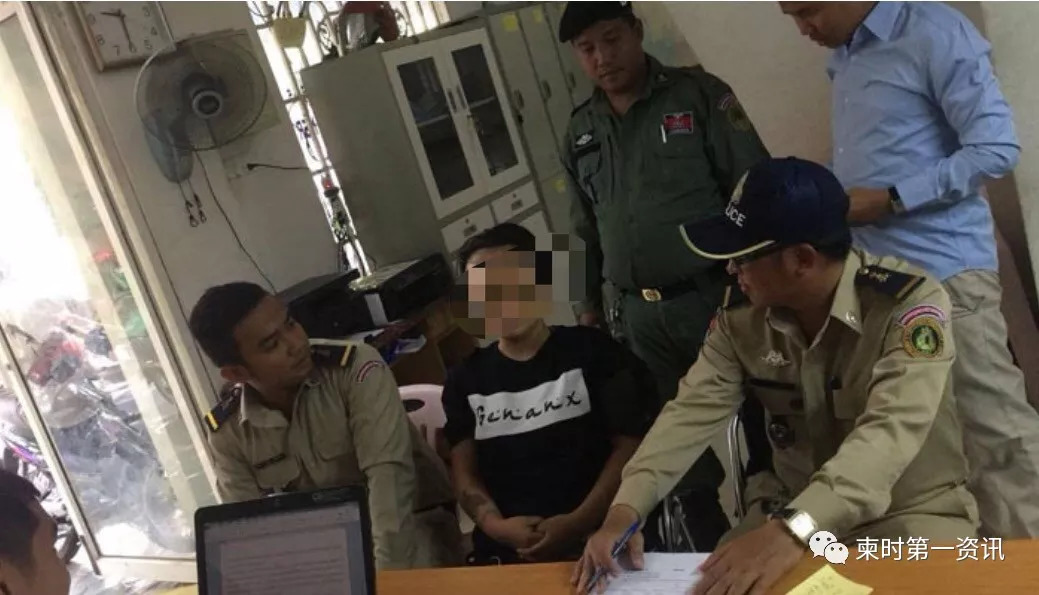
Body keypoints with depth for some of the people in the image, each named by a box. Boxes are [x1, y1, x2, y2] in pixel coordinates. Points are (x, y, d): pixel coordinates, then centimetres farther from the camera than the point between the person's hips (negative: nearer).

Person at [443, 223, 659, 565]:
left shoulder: (590, 350, 6)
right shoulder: (465, 380, 13)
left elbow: (630, 445, 1)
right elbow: (465, 472, 10)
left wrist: (580, 522, -11)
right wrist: (495, 525, -9)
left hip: (598, 534, -2)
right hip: (508, 549, 2)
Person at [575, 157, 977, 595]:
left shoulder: (910, 303, -22)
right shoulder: (741, 317, -6)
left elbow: (891, 434, -35)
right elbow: (693, 412, -11)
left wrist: (793, 530, -49)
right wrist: (625, 510, -27)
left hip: (916, 517, -4)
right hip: (797, 519, 4)